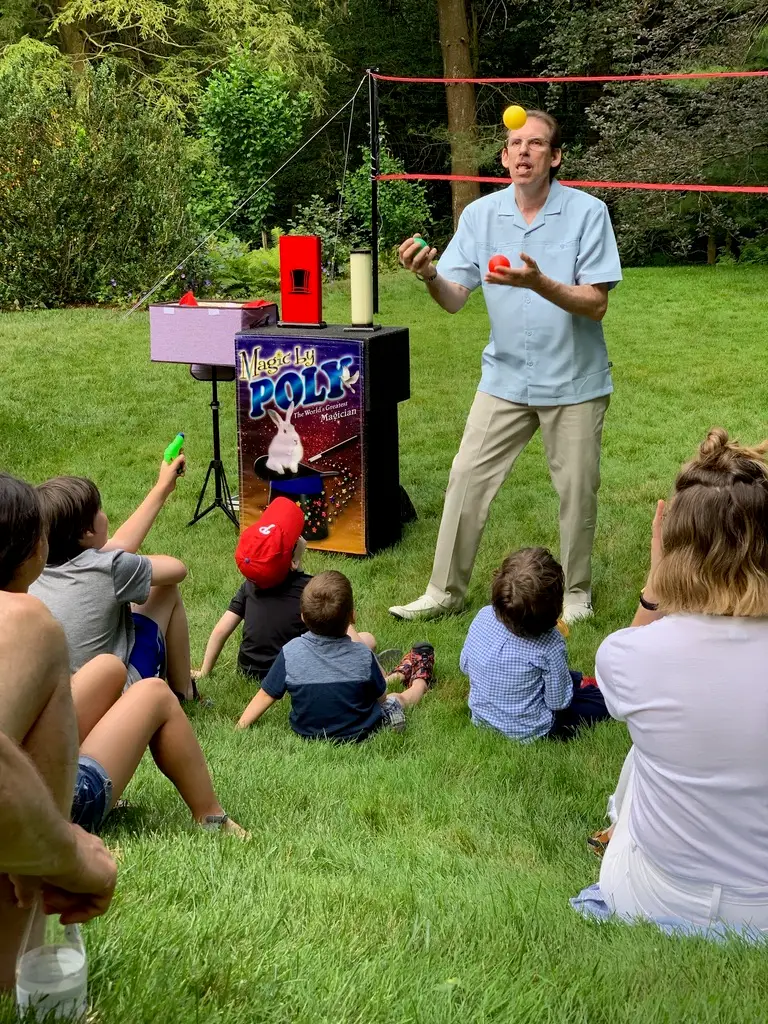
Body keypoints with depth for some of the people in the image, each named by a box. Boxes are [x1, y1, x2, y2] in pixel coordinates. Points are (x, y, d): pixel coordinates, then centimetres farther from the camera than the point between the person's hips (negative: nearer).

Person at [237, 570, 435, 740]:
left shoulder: (290, 653, -22)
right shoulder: (363, 655, -23)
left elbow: (266, 695, -12)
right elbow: (380, 698, -7)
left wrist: (240, 728, 1)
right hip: (359, 734, -4)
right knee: (396, 700, 26)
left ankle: (396, 676, 49)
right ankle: (420, 683, 56)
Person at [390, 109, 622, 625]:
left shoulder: (588, 212, -10)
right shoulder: (480, 214, -1)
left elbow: (596, 305, -15)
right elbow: (454, 298, -5)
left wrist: (538, 283, -32)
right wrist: (429, 275, -27)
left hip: (575, 382, -2)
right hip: (505, 377, 3)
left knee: (577, 491, 7)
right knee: (467, 480, 1)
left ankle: (576, 592, 27)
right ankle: (446, 591, 14)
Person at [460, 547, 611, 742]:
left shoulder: (483, 616, -19)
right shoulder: (550, 645, -31)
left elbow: (465, 665, -3)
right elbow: (558, 702, -18)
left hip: (481, 718, 6)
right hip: (528, 733, -6)